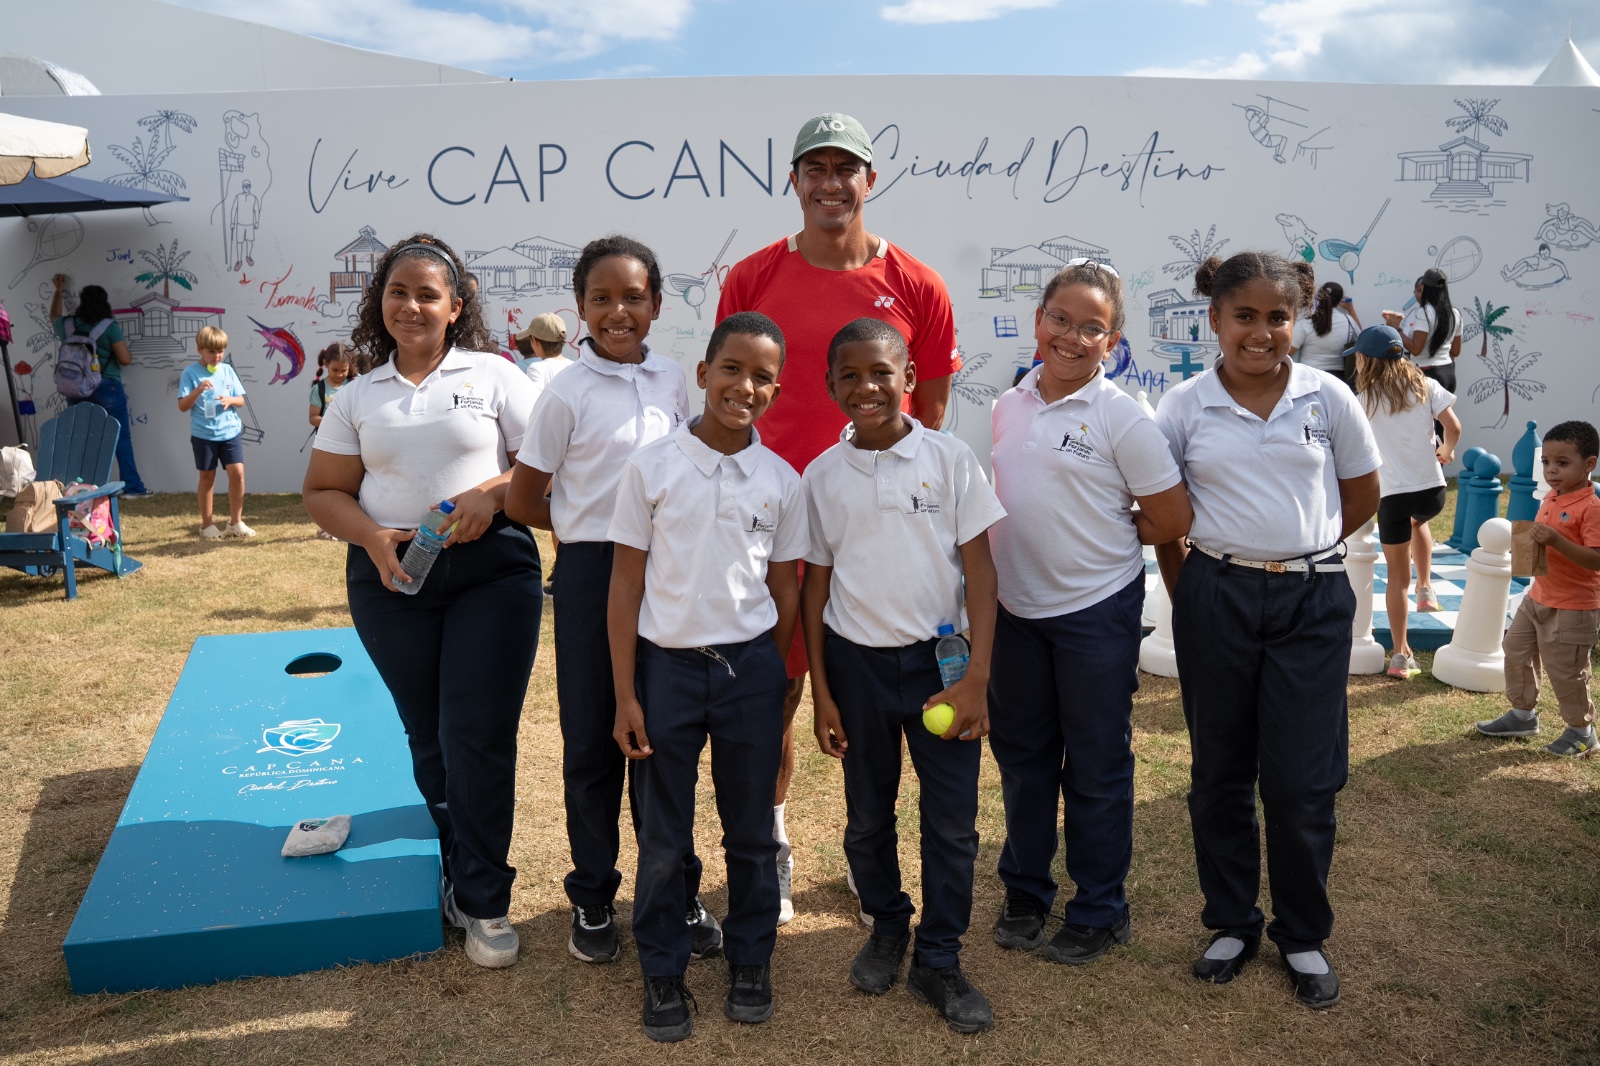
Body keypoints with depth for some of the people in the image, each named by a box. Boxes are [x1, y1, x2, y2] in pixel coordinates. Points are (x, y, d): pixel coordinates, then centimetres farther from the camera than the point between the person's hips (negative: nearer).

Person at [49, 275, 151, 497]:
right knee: (121, 437, 0)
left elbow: (54, 316, 30)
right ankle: (132, 487, -1)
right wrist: (126, 352, 12)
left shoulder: (69, 325, 5)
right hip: (107, 388, -4)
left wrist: (58, 290, 41)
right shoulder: (109, 327, -10)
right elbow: (125, 359, -12)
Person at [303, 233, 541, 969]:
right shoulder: (358, 397, 11)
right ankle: (466, 869, 32)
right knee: (427, 738, 12)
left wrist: (492, 493, -18)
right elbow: (323, 492, 10)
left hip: (490, 571, -3)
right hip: (389, 580, 4)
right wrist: (371, 537, -9)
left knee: (477, 738, -5)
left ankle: (482, 901, 10)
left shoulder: (492, 376, 2)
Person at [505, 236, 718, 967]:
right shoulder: (568, 393, -7)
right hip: (593, 575, -3)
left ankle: (677, 892, 26)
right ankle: (592, 900, 24)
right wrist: (592, 523, 1)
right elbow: (522, 501, -3)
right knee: (593, 741, 8)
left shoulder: (672, 380, 4)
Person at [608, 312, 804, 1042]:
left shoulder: (782, 481, 0)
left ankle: (750, 962, 33)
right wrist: (626, 696, -5)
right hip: (667, 663, -1)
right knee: (662, 838, 10)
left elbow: (785, 591, 7)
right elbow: (626, 585, -3)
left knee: (751, 830, 13)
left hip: (750, 666, 2)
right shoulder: (651, 466, -6)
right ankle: (663, 974, 28)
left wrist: (777, 687, 7)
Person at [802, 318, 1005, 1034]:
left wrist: (977, 677, -10)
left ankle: (938, 961, 20)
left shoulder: (949, 459, -5)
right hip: (855, 660, 2)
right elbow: (815, 584, 5)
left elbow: (980, 570, -4)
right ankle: (887, 926, 37)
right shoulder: (822, 476, 0)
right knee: (867, 816, 14)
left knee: (951, 820, 3)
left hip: (939, 659, -1)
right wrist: (821, 692, 3)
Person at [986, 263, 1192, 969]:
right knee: (1021, 756, 16)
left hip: (1095, 612, -5)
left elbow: (1173, 519, -9)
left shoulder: (1120, 416, -12)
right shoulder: (1008, 406, 4)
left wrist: (1105, 537, -1)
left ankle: (1100, 911, 25)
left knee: (1096, 767, 8)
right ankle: (1025, 892, 34)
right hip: (1015, 610, 5)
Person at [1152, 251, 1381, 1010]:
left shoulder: (1328, 398, -1)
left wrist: (1297, 550, 10)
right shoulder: (1183, 407, -2)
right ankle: (1232, 924, 30)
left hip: (1311, 603, 0)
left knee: (1302, 782, 3)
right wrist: (1191, 595, 2)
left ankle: (1303, 937, 25)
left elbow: (1362, 498, 11)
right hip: (1215, 601, 1)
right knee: (1219, 775, 11)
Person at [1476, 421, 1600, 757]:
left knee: (1565, 670, 2)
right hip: (1539, 597, 9)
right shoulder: (1550, 499, 5)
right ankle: (1523, 714, 34)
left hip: (1573, 607, -9)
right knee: (1516, 650, 17)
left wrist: (1555, 540, -36)